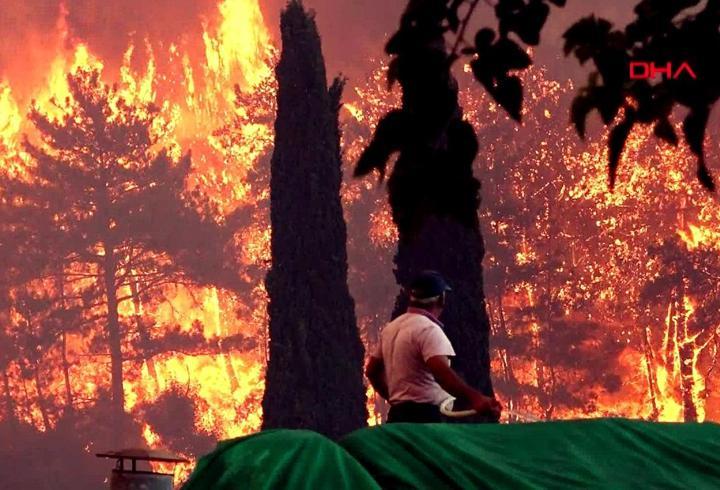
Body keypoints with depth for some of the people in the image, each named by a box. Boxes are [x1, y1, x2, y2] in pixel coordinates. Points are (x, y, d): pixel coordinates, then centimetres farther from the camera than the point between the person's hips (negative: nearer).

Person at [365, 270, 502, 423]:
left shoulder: (391, 328, 16)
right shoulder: (428, 329, -13)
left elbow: (372, 370, 25)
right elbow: (441, 372, -29)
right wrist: (475, 397, -40)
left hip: (397, 415, 10)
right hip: (425, 417, -10)